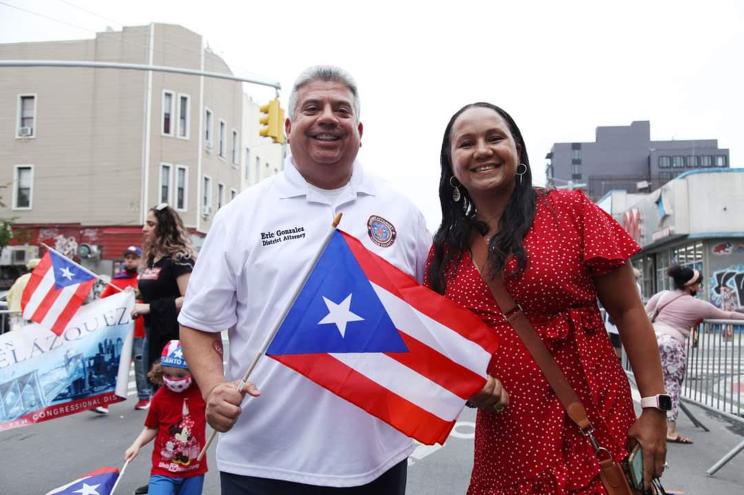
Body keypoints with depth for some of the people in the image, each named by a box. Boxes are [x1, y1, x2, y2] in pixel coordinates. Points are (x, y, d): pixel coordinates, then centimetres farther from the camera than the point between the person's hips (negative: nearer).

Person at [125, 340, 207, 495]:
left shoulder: (202, 392, -10)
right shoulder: (160, 397, -8)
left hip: (194, 471, 1)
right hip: (163, 470, -1)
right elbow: (151, 428, 5)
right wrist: (137, 444, -10)